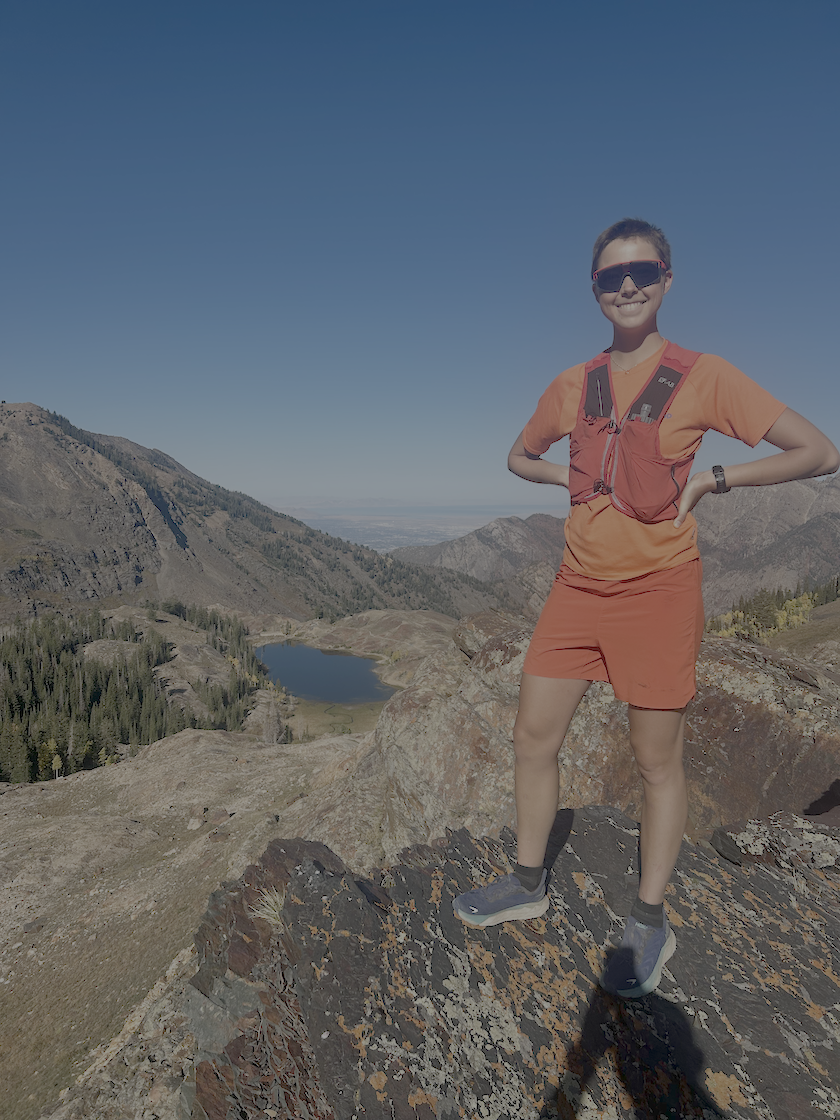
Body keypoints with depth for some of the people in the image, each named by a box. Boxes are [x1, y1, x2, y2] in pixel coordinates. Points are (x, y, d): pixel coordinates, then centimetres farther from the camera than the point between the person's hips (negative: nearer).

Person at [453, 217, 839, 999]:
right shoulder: (573, 385, 8)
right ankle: (528, 883, 30)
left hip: (657, 588, -4)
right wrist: (575, 477, 7)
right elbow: (521, 456, 24)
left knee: (657, 761, 7)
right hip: (580, 584, 5)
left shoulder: (702, 377, -3)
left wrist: (712, 479, -6)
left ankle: (649, 925, 27)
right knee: (533, 737, 8)